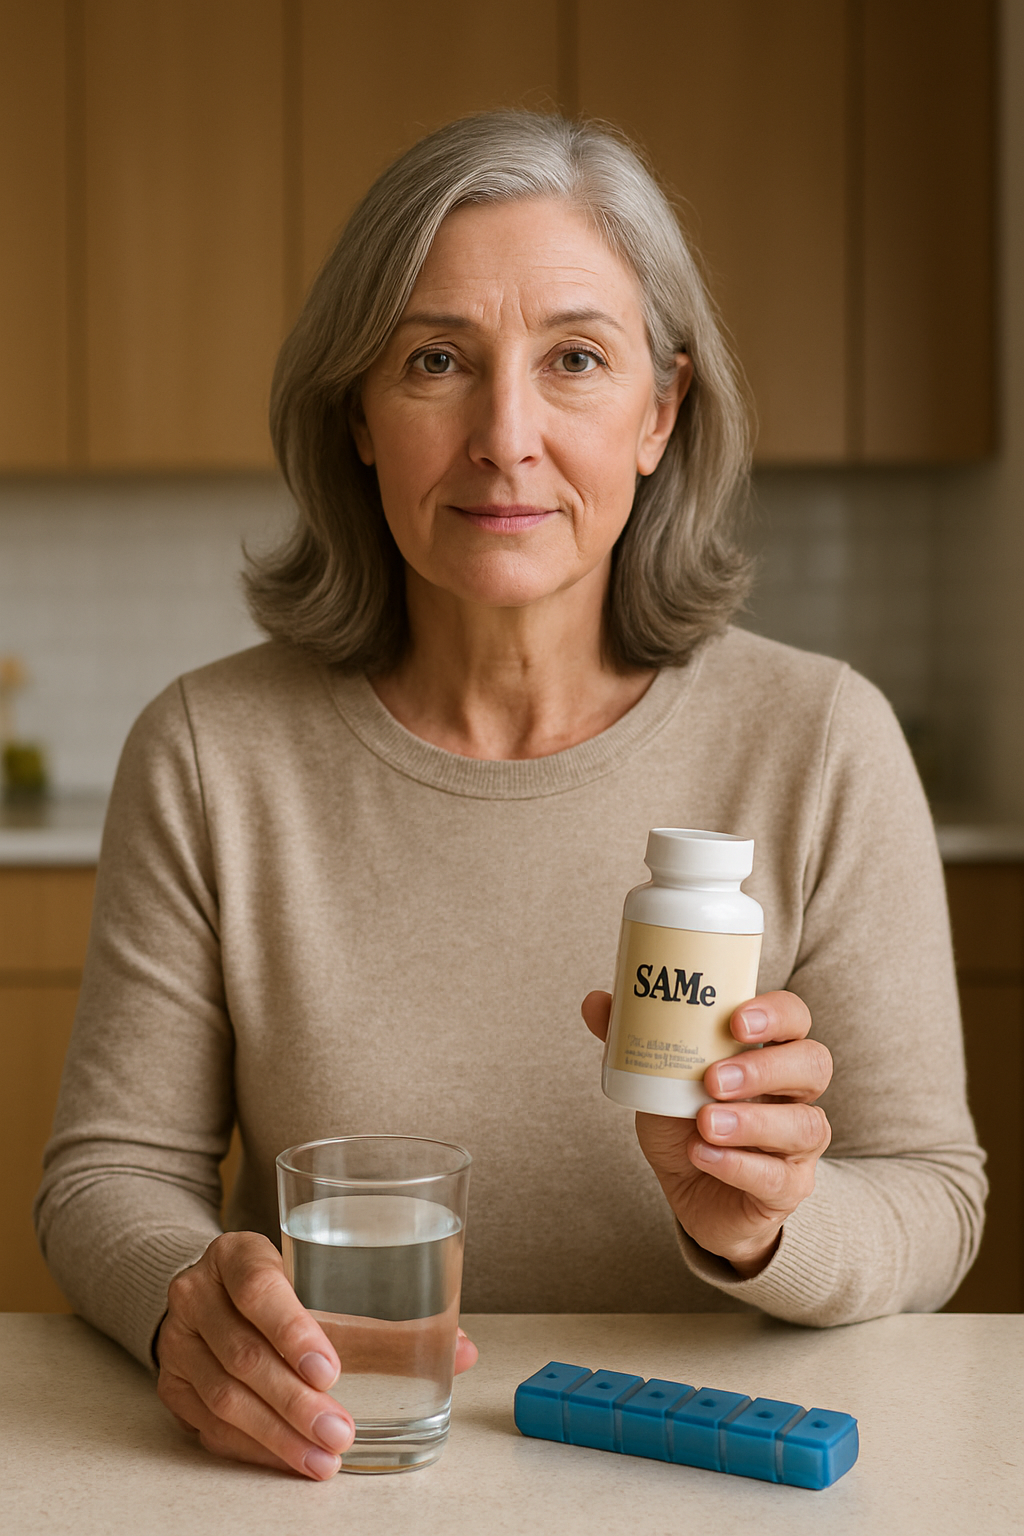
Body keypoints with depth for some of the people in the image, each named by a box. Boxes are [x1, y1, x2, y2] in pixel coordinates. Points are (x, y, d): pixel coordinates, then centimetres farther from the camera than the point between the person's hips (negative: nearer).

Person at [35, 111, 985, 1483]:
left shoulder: (820, 744, -6)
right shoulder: (208, 755, -4)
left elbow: (929, 1198, -1)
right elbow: (112, 1170, 1)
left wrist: (758, 1228, -22)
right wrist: (189, 1299, -20)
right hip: (326, 1480, 2)